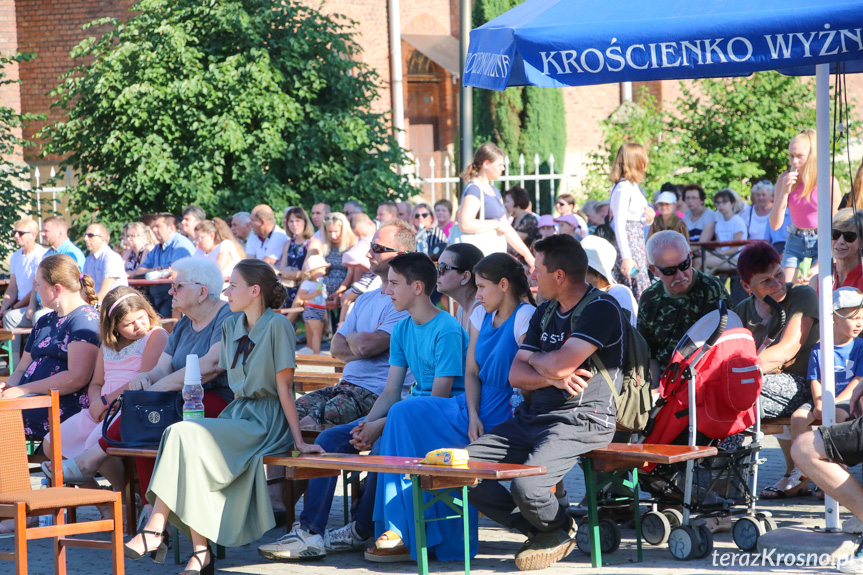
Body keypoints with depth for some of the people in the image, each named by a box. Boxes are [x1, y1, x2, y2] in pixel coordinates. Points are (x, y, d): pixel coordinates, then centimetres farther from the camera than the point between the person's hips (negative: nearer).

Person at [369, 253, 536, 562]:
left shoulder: (526, 318, -10)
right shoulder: (482, 315, 15)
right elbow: (471, 372, 11)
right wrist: (473, 416, -5)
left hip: (501, 421, -8)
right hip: (473, 411, 8)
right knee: (404, 414, -13)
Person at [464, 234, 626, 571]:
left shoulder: (601, 309, -11)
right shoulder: (546, 312, 16)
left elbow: (559, 364, -21)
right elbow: (516, 375, 11)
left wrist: (534, 358, 2)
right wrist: (553, 378, -10)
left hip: (581, 420, -9)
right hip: (533, 416, 9)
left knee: (526, 486, -31)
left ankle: (562, 530, 5)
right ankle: (540, 531, 6)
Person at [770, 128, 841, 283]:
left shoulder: (830, 183, -15)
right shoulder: (785, 179, -6)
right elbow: (775, 224, -8)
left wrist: (818, 266, -15)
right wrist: (785, 191, -19)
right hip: (795, 244, 3)